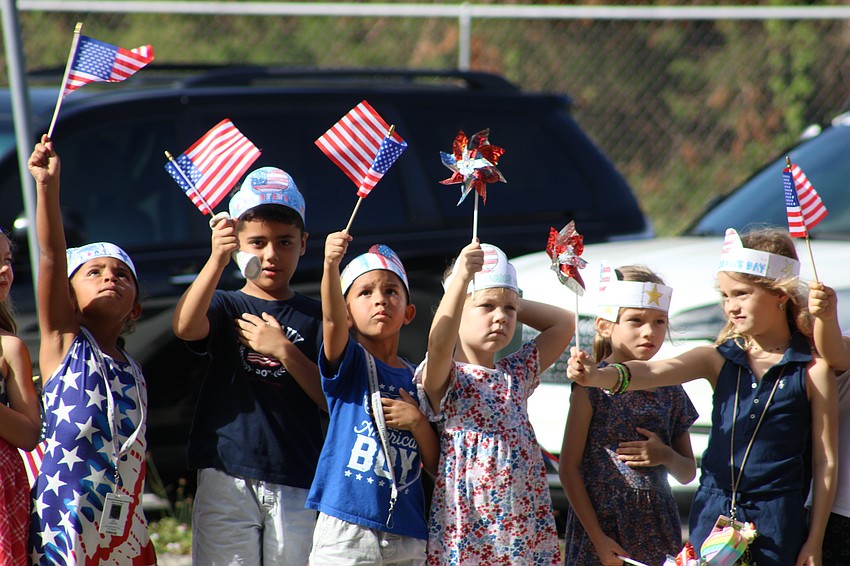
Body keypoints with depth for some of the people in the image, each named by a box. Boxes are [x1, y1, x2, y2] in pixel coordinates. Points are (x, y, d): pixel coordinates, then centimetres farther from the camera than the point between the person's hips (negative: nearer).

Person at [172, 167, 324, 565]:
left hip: (296, 484, 1)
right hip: (226, 477, -1)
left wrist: (284, 351, -10)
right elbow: (185, 326, -18)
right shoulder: (225, 306, 6)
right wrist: (217, 261, -31)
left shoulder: (314, 316, 10)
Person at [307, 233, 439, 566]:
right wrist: (331, 265, -39)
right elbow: (332, 319, -22)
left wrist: (418, 423, -8)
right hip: (346, 528, -4)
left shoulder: (417, 380, 11)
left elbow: (437, 464, 11)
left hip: (406, 536, 4)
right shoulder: (348, 361, 1)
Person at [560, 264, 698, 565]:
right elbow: (569, 468, -7)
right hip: (601, 528, -4)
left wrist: (666, 456, -5)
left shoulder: (670, 391, 9)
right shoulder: (593, 385, -5)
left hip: (656, 531, 4)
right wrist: (597, 538, -11)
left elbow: (688, 473, 17)